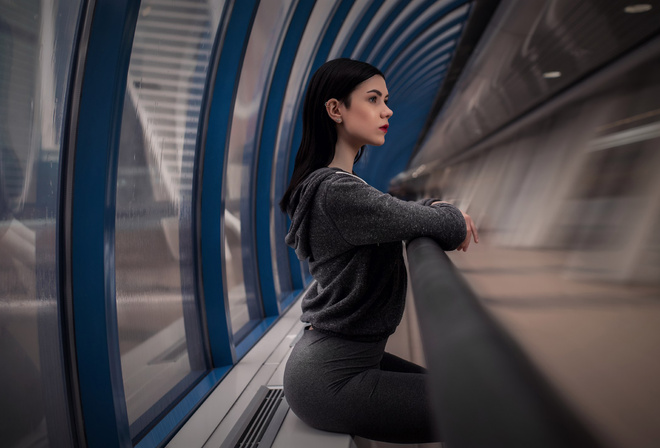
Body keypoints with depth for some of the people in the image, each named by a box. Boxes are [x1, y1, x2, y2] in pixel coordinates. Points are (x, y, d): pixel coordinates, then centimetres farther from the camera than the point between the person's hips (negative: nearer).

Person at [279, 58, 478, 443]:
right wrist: (451, 218, 5)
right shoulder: (337, 191, -23)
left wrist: (436, 207, 1)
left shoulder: (326, 183, 9)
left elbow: (393, 212, 21)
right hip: (332, 379, -10)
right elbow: (450, 226, -19)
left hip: (351, 355, 10)